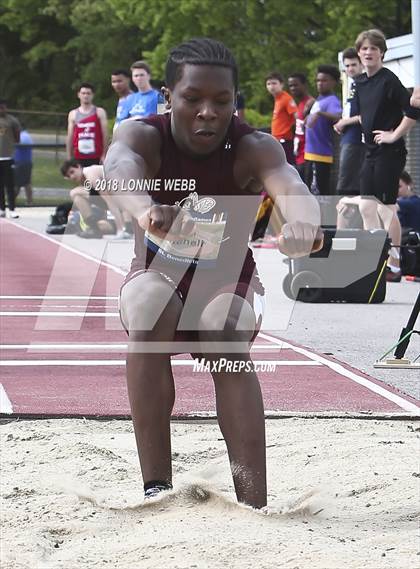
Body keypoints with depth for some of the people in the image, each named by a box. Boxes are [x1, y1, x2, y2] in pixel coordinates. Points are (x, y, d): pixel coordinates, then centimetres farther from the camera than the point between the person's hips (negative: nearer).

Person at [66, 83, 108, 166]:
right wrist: (69, 158, 6)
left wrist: (104, 155, -8)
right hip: (79, 158, 2)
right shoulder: (73, 114, 10)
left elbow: (105, 135, 0)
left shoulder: (99, 112, 3)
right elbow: (70, 137, 11)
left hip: (96, 157, -2)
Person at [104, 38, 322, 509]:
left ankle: (254, 503, -38)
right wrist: (144, 207, -71)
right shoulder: (142, 136, -21)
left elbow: (288, 184, -45)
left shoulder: (254, 149, -22)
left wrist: (303, 222, -70)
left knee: (228, 345, -32)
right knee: (149, 319, -33)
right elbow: (119, 167, -46)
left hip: (226, 284, 0)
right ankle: (157, 488, -32)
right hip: (156, 278, 0)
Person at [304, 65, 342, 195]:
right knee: (309, 189, 16)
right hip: (310, 152, 10)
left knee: (322, 189, -7)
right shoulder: (319, 100, 15)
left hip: (322, 153, -10)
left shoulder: (332, 100, -13)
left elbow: (337, 116, -34)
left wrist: (319, 113, -45)